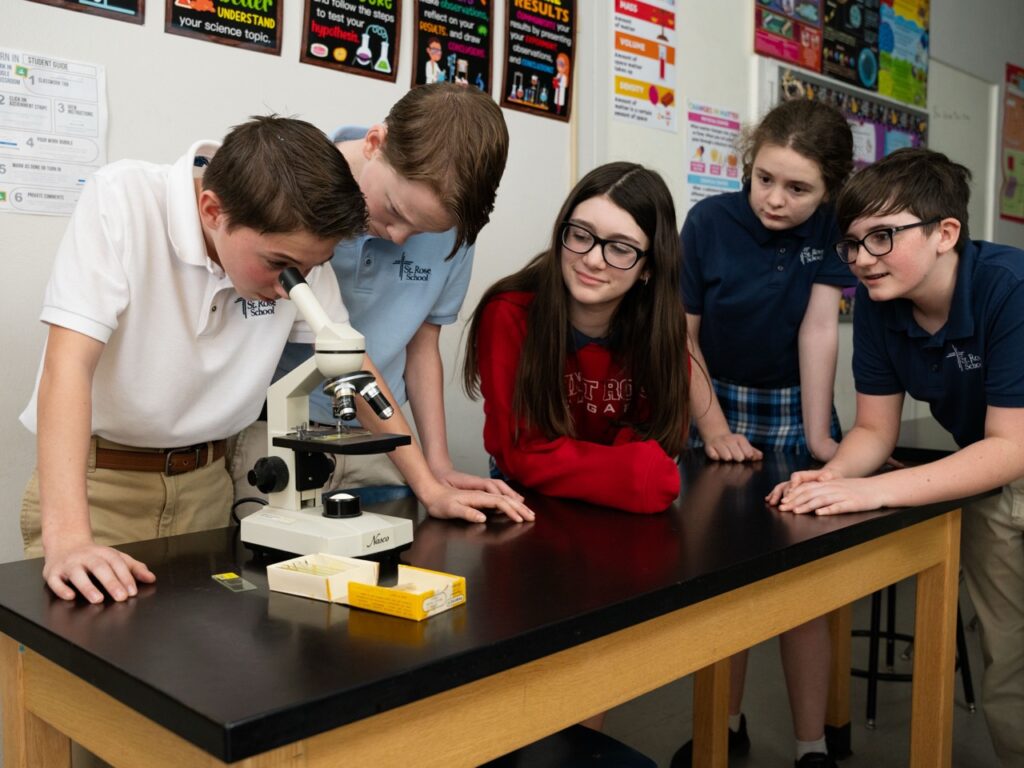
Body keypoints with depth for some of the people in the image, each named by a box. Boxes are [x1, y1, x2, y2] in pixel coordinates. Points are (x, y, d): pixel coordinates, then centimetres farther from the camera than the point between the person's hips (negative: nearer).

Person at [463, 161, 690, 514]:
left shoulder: (662, 328, -11)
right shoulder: (508, 316, -18)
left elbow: (654, 442, -7)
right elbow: (519, 454, -17)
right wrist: (639, 475, -28)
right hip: (530, 510, -2)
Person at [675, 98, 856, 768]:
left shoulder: (834, 228, -9)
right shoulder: (710, 221, -13)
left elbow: (820, 327, -14)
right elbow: (681, 336, -10)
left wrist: (817, 433, -19)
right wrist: (715, 429, -14)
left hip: (795, 411, 0)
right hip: (718, 405, 0)